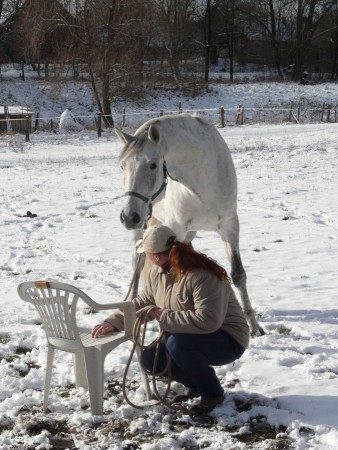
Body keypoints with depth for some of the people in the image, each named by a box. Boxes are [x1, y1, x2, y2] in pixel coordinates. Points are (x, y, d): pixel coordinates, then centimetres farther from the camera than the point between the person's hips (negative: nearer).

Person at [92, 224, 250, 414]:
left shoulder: (203, 276, -30)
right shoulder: (158, 272, -2)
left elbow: (207, 320, -40)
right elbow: (142, 303, 11)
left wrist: (165, 317, -31)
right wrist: (113, 322, 0)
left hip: (226, 340, -8)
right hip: (188, 338, 8)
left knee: (177, 344, -33)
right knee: (150, 358, -7)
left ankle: (213, 393, -11)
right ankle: (197, 384, 14)